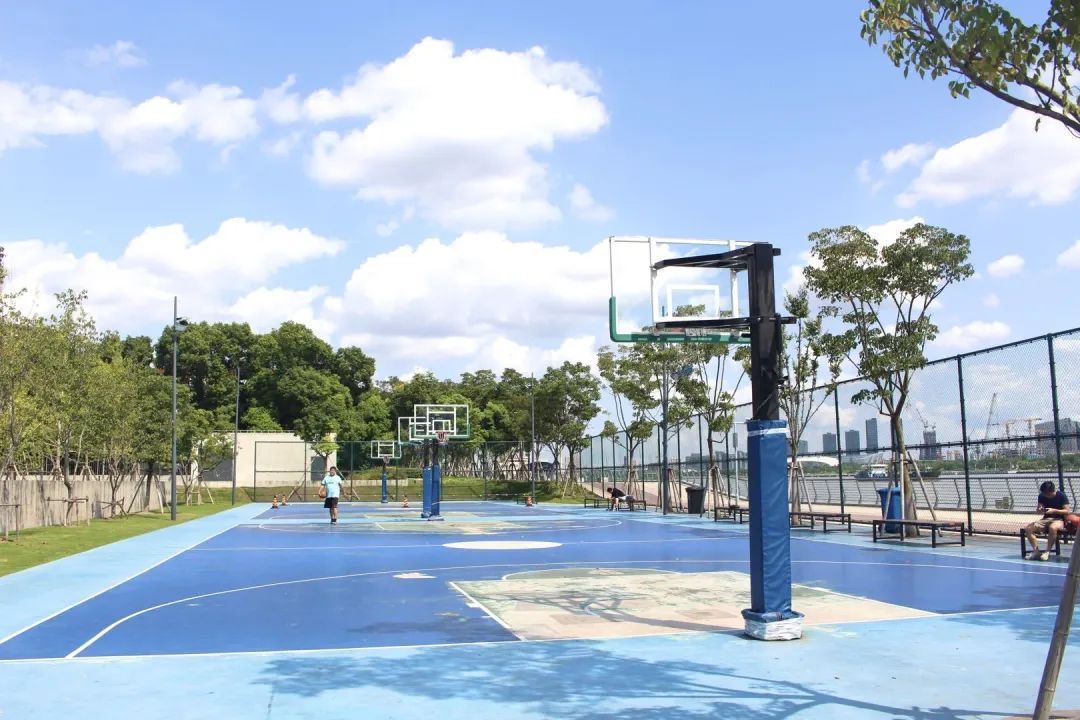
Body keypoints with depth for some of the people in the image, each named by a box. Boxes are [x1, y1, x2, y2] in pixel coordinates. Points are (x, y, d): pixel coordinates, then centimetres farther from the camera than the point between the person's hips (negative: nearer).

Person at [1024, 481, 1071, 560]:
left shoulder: (1061, 496, -8)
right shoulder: (1042, 496, 3)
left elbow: (1067, 511, -9)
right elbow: (1038, 509, 11)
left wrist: (1054, 510, -22)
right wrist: (1039, 510, -14)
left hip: (1059, 519, -5)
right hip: (1046, 519, 5)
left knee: (1052, 528, -42)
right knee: (1028, 529, -19)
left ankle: (1047, 552, -27)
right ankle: (1036, 551, -16)